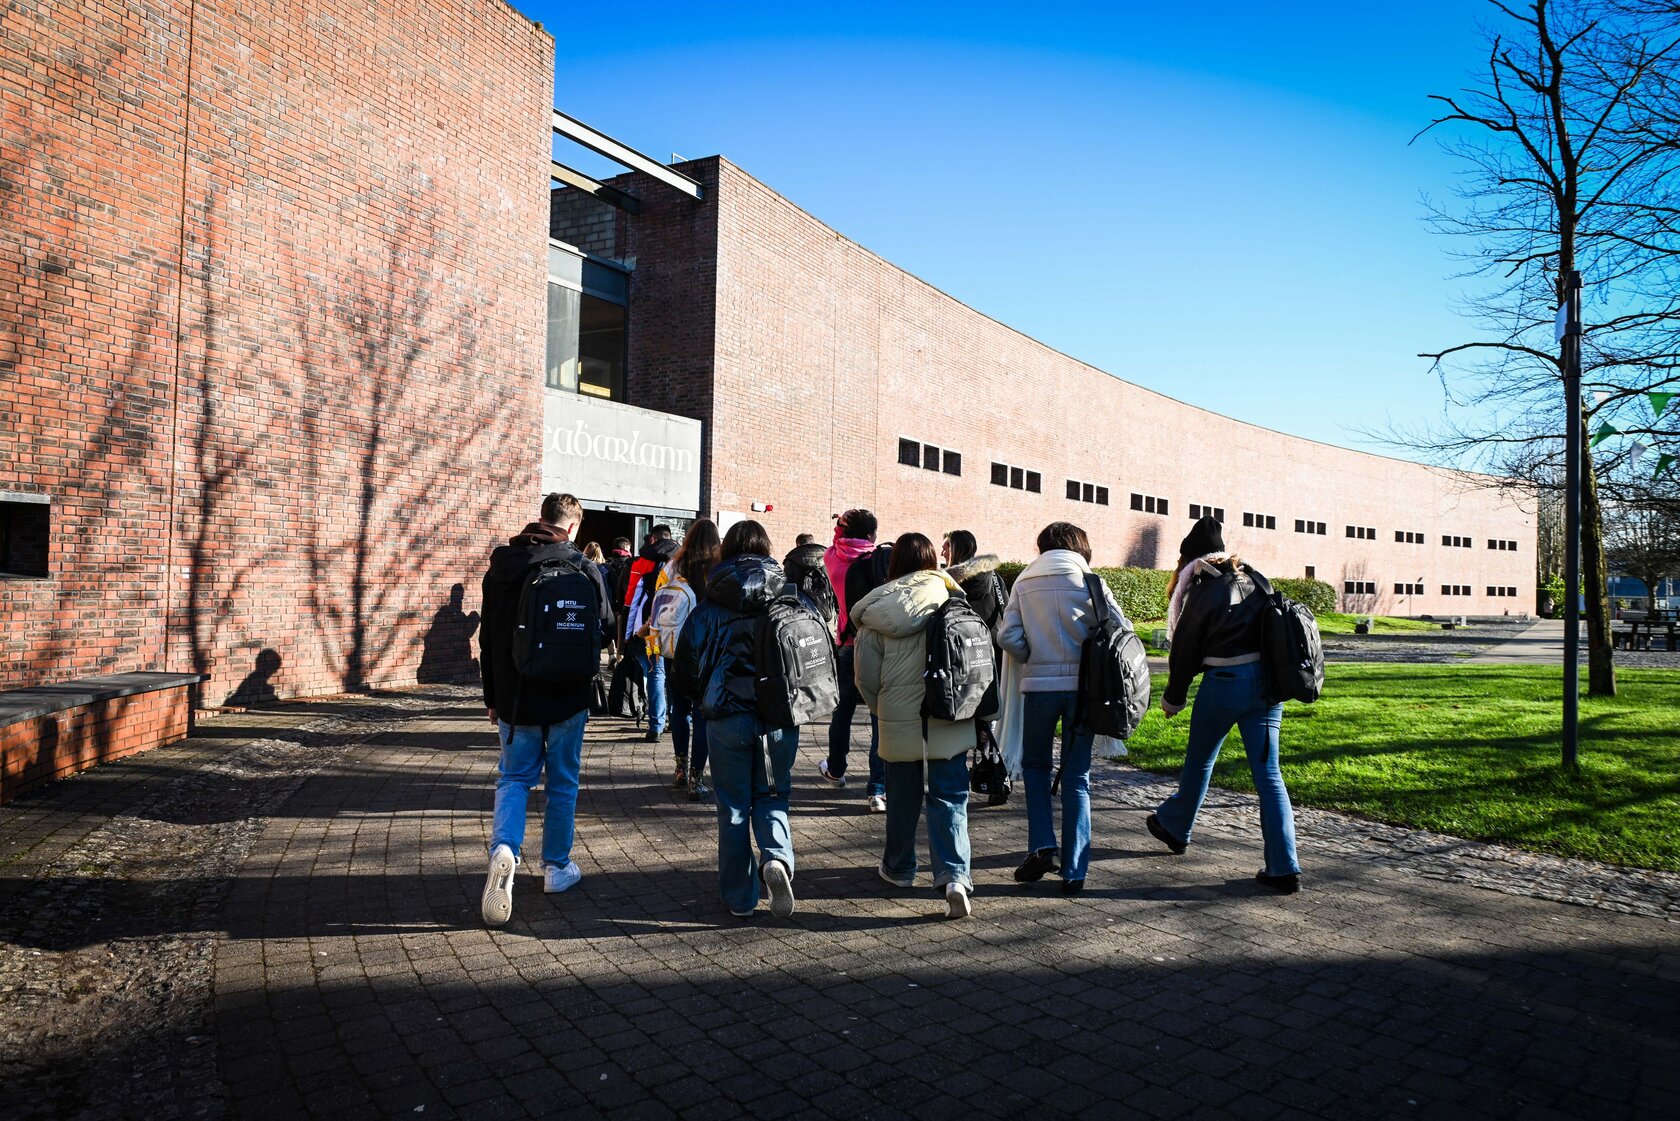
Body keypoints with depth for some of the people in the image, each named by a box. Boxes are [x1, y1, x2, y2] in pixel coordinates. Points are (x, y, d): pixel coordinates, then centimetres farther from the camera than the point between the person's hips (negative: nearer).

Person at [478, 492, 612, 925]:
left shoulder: (501, 565, 2)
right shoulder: (583, 569, -12)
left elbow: (487, 639, 7)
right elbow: (605, 627, -3)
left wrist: (493, 698, 15)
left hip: (514, 697, 3)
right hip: (567, 696, -2)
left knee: (513, 777, 13)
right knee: (562, 783, 12)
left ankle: (504, 848, -12)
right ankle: (557, 866, 22)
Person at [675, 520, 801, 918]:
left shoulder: (710, 604, -3)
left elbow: (686, 665, -1)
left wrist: (705, 701, 16)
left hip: (726, 718, -1)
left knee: (733, 807, 12)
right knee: (772, 797, 17)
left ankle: (739, 899, 18)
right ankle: (776, 858, -10)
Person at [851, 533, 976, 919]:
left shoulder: (877, 611, -4)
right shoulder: (953, 604, -5)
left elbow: (866, 676, -1)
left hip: (900, 720, 1)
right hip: (949, 721, -1)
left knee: (903, 797, 17)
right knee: (950, 798, 5)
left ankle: (898, 867, 34)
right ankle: (954, 876, -9)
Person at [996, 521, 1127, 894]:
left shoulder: (1024, 582, 2)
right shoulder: (1090, 581, 1)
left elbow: (1008, 636, -7)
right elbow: (1121, 628, -4)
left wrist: (1033, 658, 10)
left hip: (1038, 686, 0)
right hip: (1082, 686, 0)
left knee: (1035, 766, 20)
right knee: (1077, 778, 9)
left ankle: (1042, 846, 7)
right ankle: (1073, 870, 9)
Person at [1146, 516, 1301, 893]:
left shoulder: (1204, 590, -6)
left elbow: (1185, 650, -3)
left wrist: (1172, 699, 8)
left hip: (1224, 683, -5)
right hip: (1267, 682, 5)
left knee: (1199, 761, 16)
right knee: (1268, 773, 5)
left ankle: (1174, 827, 38)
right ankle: (1283, 869, 2)